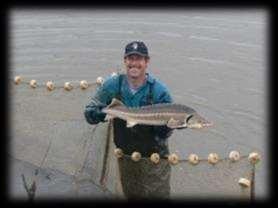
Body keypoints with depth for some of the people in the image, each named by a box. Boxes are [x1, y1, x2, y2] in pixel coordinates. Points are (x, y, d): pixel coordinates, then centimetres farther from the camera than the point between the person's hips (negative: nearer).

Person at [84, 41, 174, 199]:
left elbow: (165, 133, -14)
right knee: (131, 196, 23)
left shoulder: (159, 90, -17)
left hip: (154, 158, -3)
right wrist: (105, 112, -27)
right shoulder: (113, 85, -10)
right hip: (125, 156, 3)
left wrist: (165, 126, -36)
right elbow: (89, 113, -6)